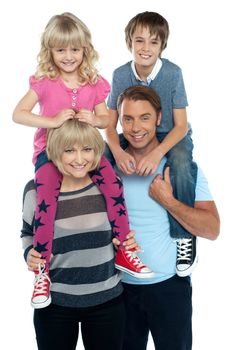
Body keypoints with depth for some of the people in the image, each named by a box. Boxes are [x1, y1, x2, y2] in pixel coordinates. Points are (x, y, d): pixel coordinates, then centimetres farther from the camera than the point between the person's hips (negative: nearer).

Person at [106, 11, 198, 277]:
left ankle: (184, 236, -19)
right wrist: (118, 151, -30)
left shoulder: (173, 73, -17)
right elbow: (110, 125, -7)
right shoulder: (121, 75, -10)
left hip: (171, 136, -3)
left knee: (181, 163, -37)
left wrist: (158, 153, -35)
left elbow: (180, 126, -16)